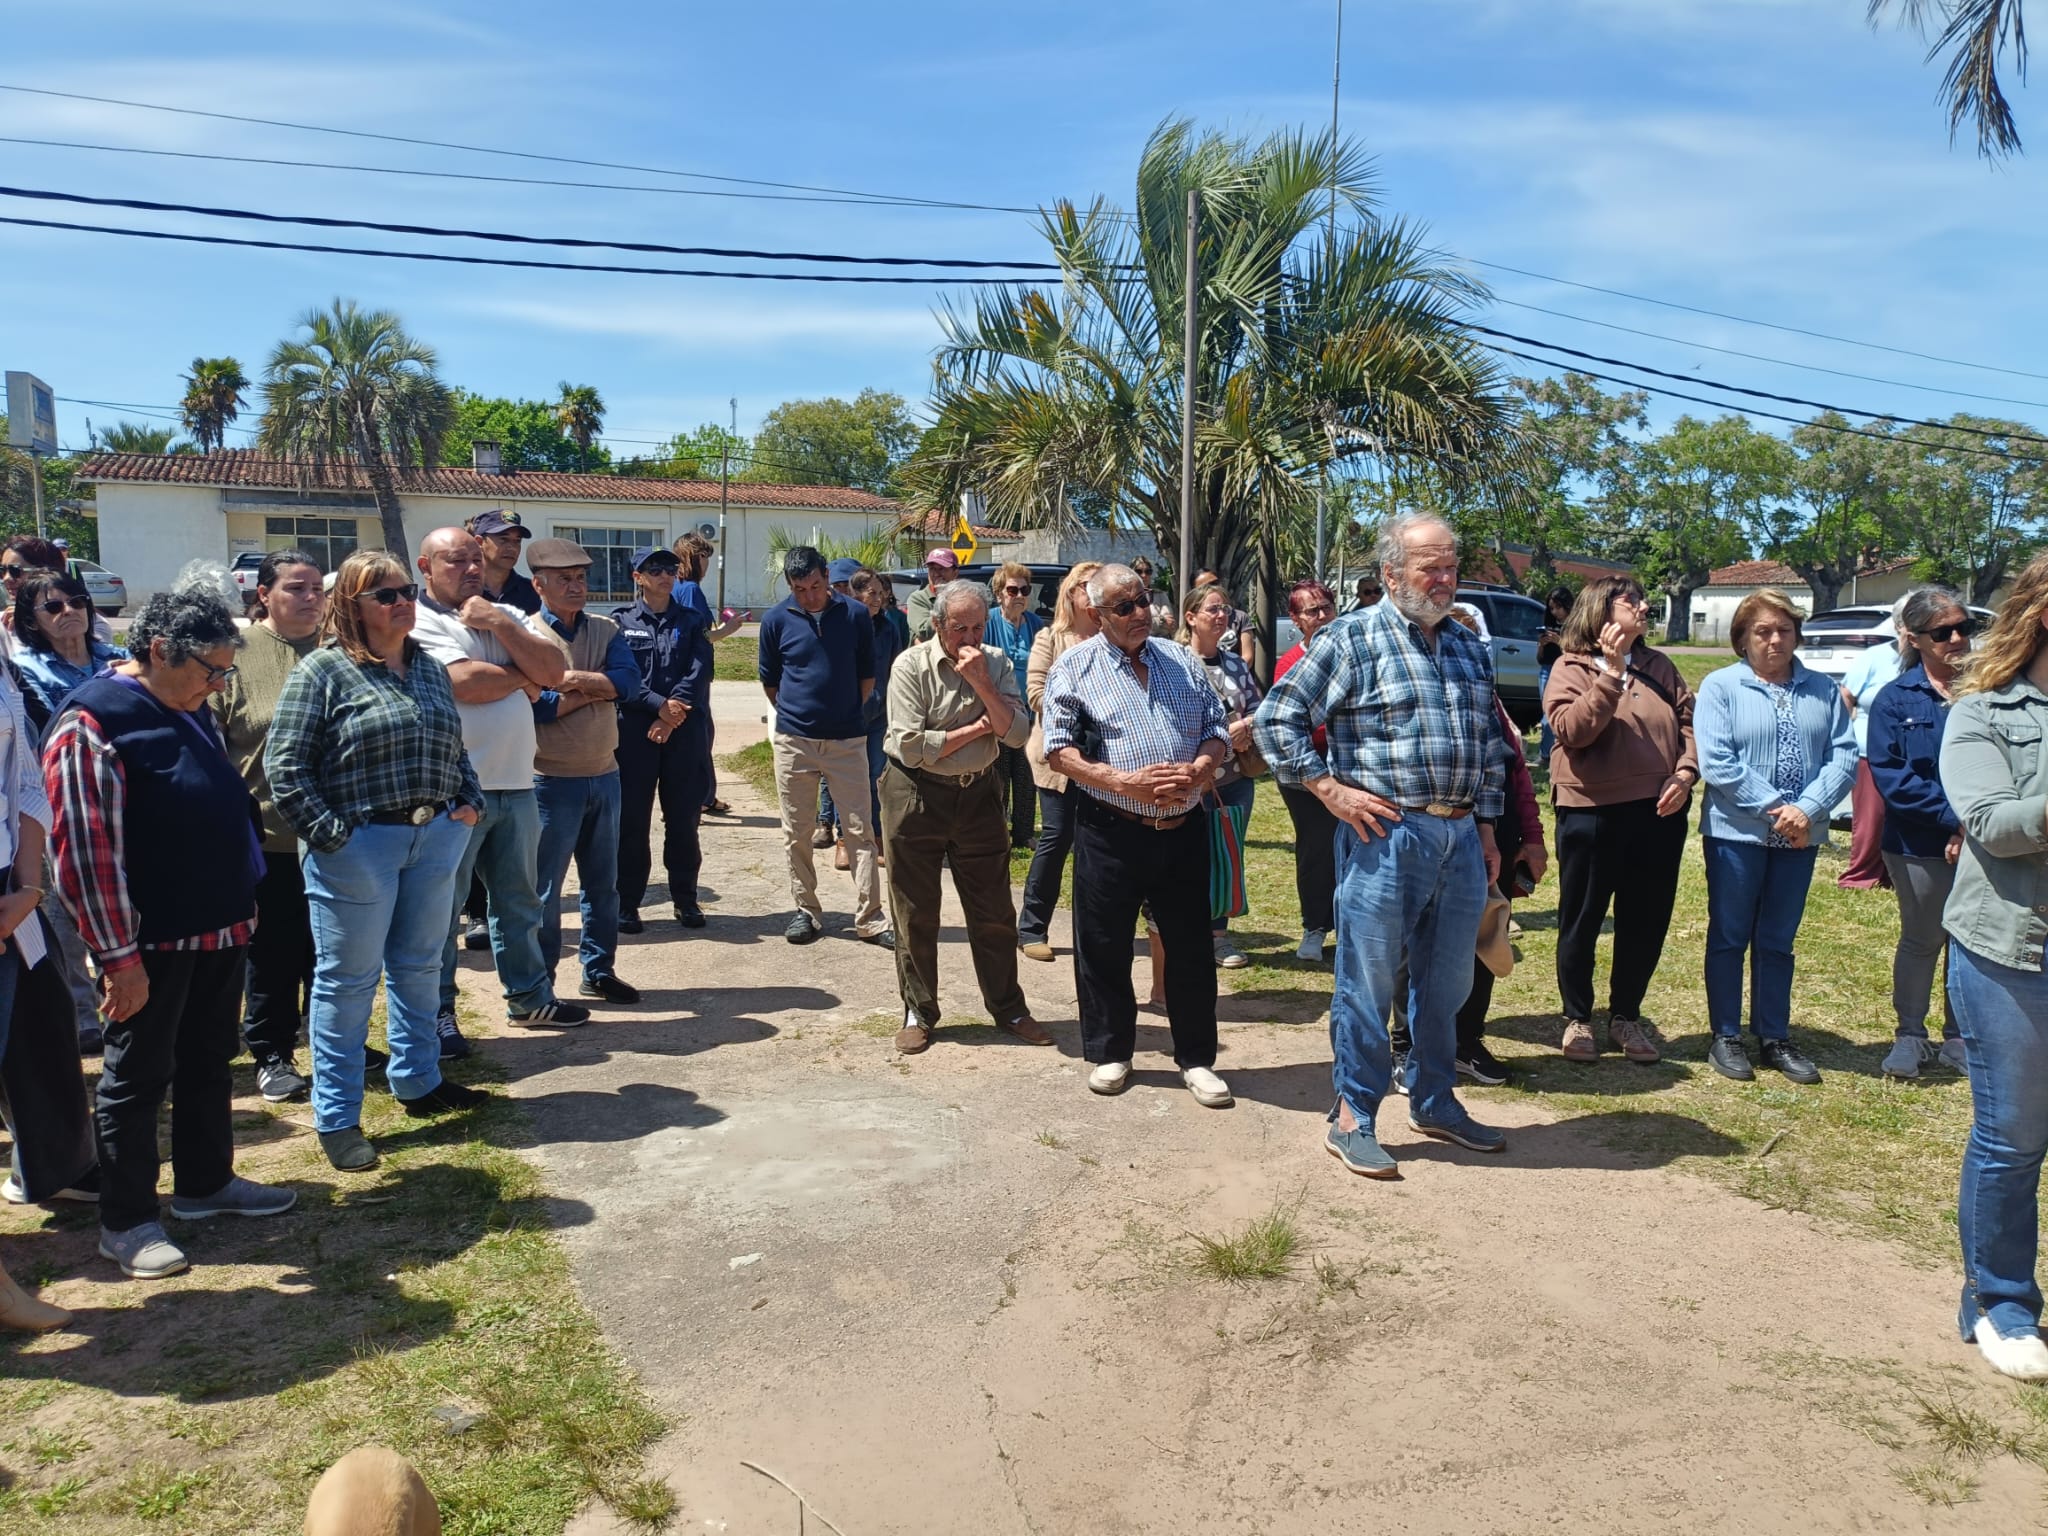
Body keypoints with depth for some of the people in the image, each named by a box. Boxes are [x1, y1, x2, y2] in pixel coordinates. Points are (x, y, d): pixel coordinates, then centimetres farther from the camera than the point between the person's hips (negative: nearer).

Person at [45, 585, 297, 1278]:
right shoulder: (93, 722, -17)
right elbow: (87, 851, -20)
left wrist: (242, 906, 19)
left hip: (220, 928, 8)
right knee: (138, 1078, 6)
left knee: (209, 1064, 19)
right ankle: (127, 1221, 20)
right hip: (154, 942, -8)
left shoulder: (191, 711, 9)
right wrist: (119, 958, -19)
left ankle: (206, 1183, 35)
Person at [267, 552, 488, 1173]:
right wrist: (327, 833, -16)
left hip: (436, 839, 6)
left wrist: (469, 801, 6)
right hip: (358, 847, -6)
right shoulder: (323, 671, -8)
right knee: (347, 981, 3)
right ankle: (336, 1119, 13)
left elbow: (455, 748, 20)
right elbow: (284, 762, -11)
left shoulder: (429, 668, 12)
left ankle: (418, 1082, 33)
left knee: (420, 968, 17)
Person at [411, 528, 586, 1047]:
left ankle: (529, 996, 30)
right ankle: (436, 1012, 16)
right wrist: (523, 677, -3)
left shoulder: (507, 615, 14)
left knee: (519, 899, 17)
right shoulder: (419, 622, -6)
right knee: (441, 906, 3)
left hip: (516, 785, 7)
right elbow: (465, 682, -20)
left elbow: (555, 668, 1)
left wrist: (500, 625, -9)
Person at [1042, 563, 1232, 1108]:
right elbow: (1059, 751, -7)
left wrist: (1196, 771, -11)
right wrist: (1125, 783, -18)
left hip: (1183, 830, 3)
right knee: (1104, 946, 7)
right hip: (1109, 831, -3)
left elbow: (1217, 730, 11)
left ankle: (1197, 1058, 23)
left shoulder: (1182, 661, 11)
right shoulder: (1074, 668, -1)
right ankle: (1109, 1052, 25)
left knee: (1191, 946, 8)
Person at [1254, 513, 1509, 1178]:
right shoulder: (1354, 638, -6)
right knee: (1367, 984, 2)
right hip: (1385, 835, -6)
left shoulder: (1470, 647, 14)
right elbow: (1276, 717, -8)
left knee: (1448, 981, 16)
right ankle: (1352, 1121, 15)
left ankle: (1434, 1102, 33)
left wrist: (1486, 829, 18)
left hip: (1460, 839, 7)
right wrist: (1330, 789, -11)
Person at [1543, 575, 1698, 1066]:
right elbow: (1572, 730, -17)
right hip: (1592, 811, -4)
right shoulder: (1572, 667, -3)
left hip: (1659, 811, 4)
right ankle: (1577, 1019, 21)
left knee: (1646, 922, 11)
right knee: (1582, 921, 7)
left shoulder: (1659, 666, 11)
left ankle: (1626, 1016, 27)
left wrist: (1685, 771, -8)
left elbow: (1689, 721, 9)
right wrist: (1611, 670, -21)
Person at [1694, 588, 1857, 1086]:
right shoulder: (1721, 686, -6)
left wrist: (1807, 809, -17)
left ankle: (1775, 1038, 24)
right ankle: (1725, 1037, 18)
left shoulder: (1823, 689, 5)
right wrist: (1773, 808, -17)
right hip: (1736, 834, -3)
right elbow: (1716, 763, -14)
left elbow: (1844, 756, -3)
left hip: (1800, 837, 3)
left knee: (1778, 940, 13)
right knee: (1729, 936, 7)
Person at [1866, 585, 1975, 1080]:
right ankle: (1910, 1035, 29)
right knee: (1921, 939, 14)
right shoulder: (1896, 699, -6)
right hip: (1920, 846, -1)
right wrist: (1954, 816, -20)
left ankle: (1958, 1038, 29)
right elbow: (1890, 777, -11)